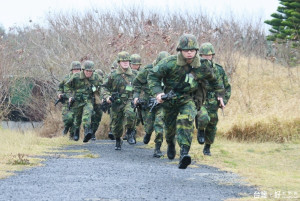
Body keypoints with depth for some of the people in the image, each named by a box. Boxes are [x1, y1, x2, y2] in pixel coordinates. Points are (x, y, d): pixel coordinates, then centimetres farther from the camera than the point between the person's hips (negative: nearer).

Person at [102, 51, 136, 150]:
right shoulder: (113, 75, 2)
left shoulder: (133, 75, 6)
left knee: (130, 114, -33)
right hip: (116, 102, 1)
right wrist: (107, 96, -8)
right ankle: (118, 141, 32)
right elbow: (106, 87, 9)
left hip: (128, 102, -1)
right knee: (116, 125, 6)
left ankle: (130, 132, -9)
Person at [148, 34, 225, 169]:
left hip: (187, 100, 0)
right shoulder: (170, 63, -19)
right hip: (169, 99, 0)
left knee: (186, 120, -28)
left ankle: (184, 152, -37)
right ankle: (170, 144, 52)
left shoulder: (202, 66, -10)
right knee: (169, 126, 17)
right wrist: (158, 92, -22)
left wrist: (220, 94, 19)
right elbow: (153, 75, -10)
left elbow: (213, 80, 11)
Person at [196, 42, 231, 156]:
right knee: (204, 118, -31)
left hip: (213, 105, 4)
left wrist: (224, 100, 2)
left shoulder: (219, 70, 4)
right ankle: (200, 130, 2)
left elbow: (227, 87, 14)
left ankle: (207, 148, 32)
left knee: (211, 127, 10)